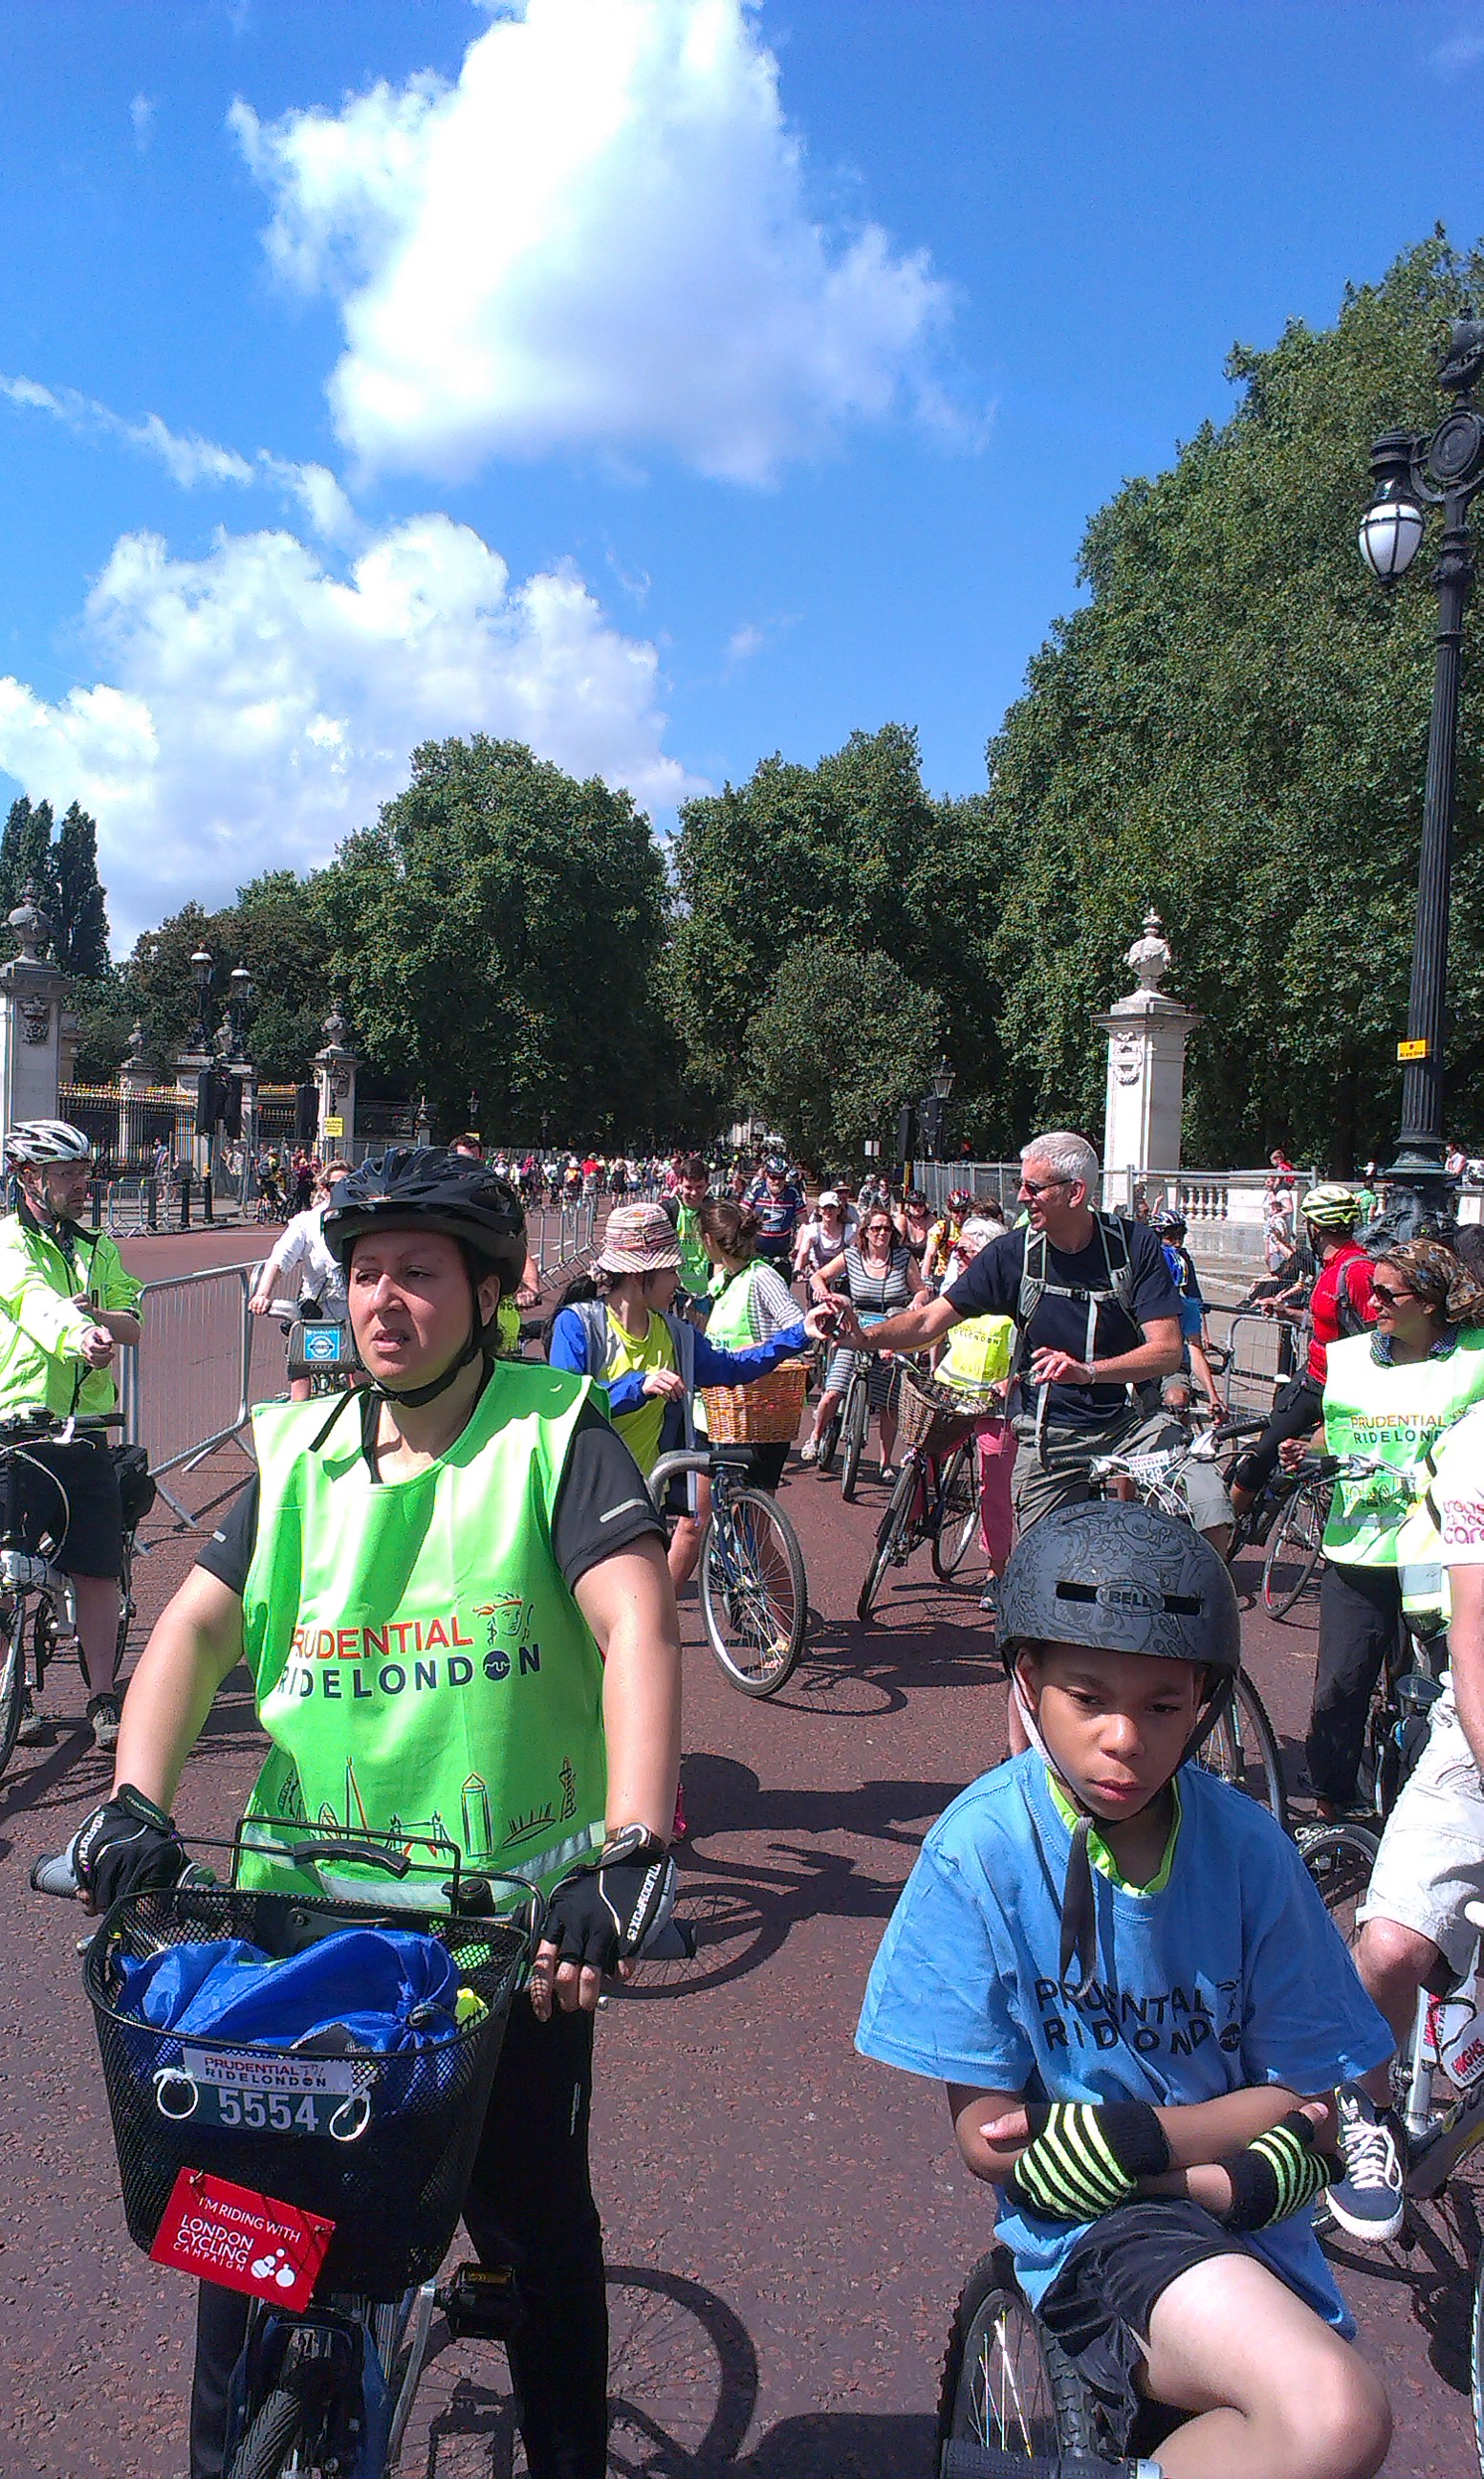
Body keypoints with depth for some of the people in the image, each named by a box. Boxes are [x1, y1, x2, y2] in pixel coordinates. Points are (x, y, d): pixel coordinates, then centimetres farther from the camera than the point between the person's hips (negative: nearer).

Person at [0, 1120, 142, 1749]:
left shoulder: (99, 1247, 14)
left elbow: (131, 1324, 4)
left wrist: (97, 1315, -19)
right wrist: (78, 1334, -45)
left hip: (86, 1433, 4)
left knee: (98, 1570, 3)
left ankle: (102, 1698, 13)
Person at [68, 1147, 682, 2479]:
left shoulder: (556, 1436, -8)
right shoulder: (304, 1454, 6)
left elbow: (638, 1628, -20)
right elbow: (197, 1623, -1)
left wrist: (631, 1849, -33)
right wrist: (135, 1803, -17)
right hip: (303, 1901, 3)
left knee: (534, 2224, 12)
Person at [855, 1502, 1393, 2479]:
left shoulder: (1247, 1846, -6)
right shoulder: (982, 1849, -14)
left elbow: (1306, 2101, 0)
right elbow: (989, 2135, -8)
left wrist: (1116, 2135, -15)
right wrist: (1210, 2164, -14)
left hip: (1245, 2229, 4)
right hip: (1089, 2226, -4)